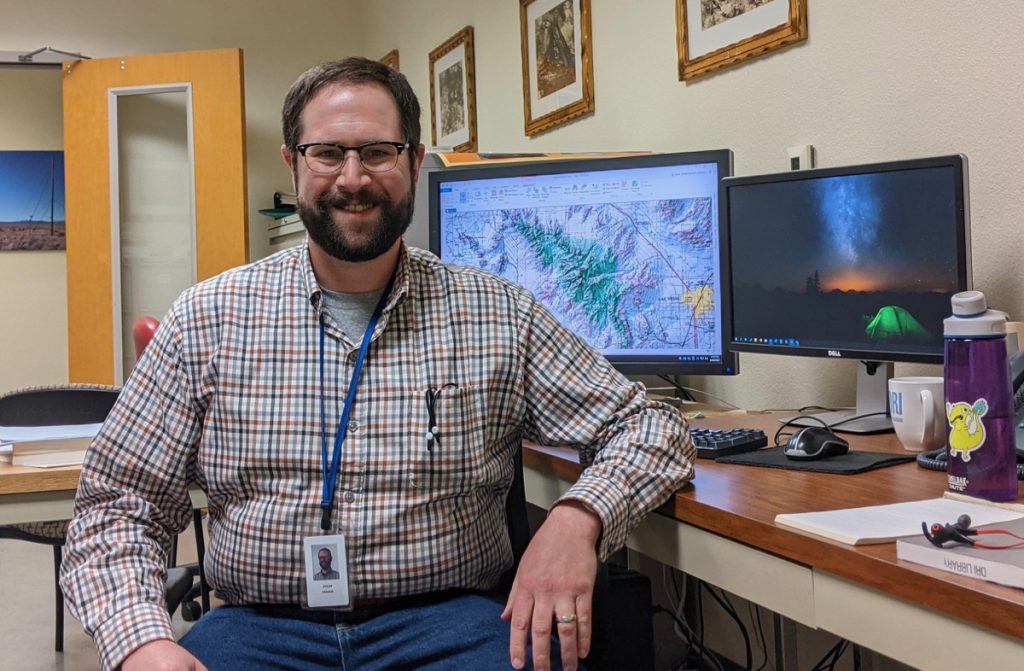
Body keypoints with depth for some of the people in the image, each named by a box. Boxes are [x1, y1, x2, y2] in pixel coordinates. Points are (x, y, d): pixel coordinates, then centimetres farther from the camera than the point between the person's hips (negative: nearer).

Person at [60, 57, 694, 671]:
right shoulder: (208, 319, 4)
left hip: (447, 618, 1)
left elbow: (653, 429, 5)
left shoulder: (501, 316, 3)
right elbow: (116, 510, 6)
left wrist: (577, 519, -17)